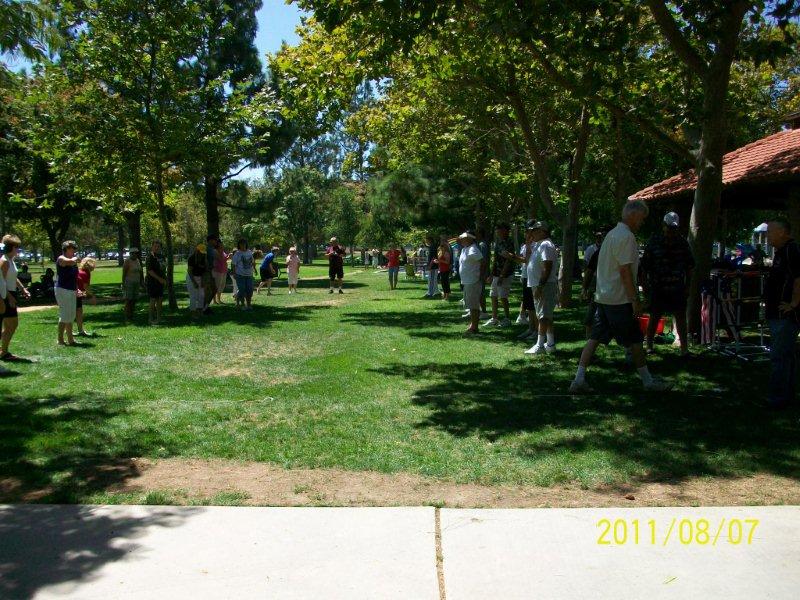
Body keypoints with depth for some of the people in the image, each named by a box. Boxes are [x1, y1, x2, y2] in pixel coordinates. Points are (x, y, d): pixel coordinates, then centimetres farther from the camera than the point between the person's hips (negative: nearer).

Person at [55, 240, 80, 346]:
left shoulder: (72, 260, 16)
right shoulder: (61, 259, -10)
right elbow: (71, 262, -34)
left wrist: (76, 289, 20)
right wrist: (75, 258, -12)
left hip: (71, 291, 9)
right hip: (63, 290, -9)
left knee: (71, 316, 13)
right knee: (64, 316, -8)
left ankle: (70, 339, 20)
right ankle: (60, 340, -2)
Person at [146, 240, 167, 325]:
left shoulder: (161, 256, 14)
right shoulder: (150, 257, -11)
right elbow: (149, 270, -17)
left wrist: (165, 278, 12)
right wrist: (159, 278, -20)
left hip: (160, 281, 8)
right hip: (152, 281, -8)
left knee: (160, 299, 9)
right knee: (153, 300, -5)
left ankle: (159, 318, 17)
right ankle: (151, 319, 3)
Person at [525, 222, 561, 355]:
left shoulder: (546, 245, -15)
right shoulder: (540, 245, 18)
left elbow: (547, 268, -24)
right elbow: (530, 263, 27)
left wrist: (540, 287, -26)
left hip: (545, 286, -11)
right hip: (539, 285, 11)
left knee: (543, 316, -8)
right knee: (546, 316, 13)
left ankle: (540, 345, -7)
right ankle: (550, 344, 18)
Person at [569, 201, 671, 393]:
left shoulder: (612, 234, 16)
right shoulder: (626, 236, -15)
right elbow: (625, 271, -20)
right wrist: (635, 300, -17)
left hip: (603, 296, 9)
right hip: (619, 299, -9)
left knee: (594, 338, 6)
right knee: (635, 340, 3)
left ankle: (579, 380, 3)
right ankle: (648, 381, 15)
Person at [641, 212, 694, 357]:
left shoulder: (683, 243, 5)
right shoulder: (654, 242, -2)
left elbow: (689, 267, 11)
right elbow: (644, 267, 0)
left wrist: (687, 286, 6)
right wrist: (645, 286, -3)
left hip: (678, 289, 2)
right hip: (657, 288, -2)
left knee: (681, 318, 2)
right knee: (655, 317, 5)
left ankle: (684, 349, 7)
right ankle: (649, 345, 18)